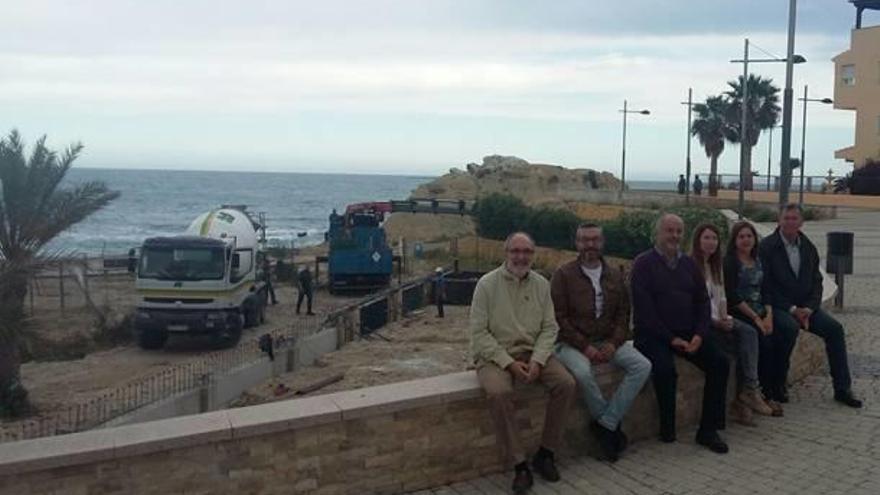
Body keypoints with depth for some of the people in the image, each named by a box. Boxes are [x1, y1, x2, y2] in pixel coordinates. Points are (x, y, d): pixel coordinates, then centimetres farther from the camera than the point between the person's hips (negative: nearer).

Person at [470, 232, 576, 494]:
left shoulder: (541, 284, 6)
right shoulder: (487, 284, -6)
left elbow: (549, 328, 4)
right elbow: (479, 332, -9)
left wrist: (537, 361, -13)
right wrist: (509, 363, -17)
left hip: (533, 353, 4)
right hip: (495, 355, -4)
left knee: (566, 384, -19)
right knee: (499, 392, -34)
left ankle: (546, 454, -4)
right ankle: (519, 465, -21)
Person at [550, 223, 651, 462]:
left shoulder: (614, 276, 12)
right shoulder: (564, 274, -3)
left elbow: (623, 314, 11)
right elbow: (559, 317, -8)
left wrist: (613, 344, -7)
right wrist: (585, 347, -16)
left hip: (607, 342, 5)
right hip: (572, 343, -4)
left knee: (642, 365, -20)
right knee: (583, 372, -36)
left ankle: (605, 424, -18)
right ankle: (612, 426, -13)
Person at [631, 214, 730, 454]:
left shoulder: (689, 264, 15)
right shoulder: (644, 263, -3)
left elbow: (703, 301, 12)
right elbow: (644, 308, -11)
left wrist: (699, 335, -6)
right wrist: (671, 338, -15)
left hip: (688, 332, 6)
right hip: (654, 334, -5)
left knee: (720, 363, -14)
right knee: (665, 369, -32)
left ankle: (708, 429, -7)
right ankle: (667, 430, -11)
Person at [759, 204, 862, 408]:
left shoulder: (808, 247, 10)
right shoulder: (767, 246, -7)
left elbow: (816, 281, 10)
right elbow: (766, 285, -12)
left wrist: (809, 308, -8)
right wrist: (791, 309, -17)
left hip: (804, 306, 5)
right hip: (777, 306, -5)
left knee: (834, 328, -13)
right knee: (790, 327, -34)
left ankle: (842, 389, -4)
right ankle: (777, 385, -19)